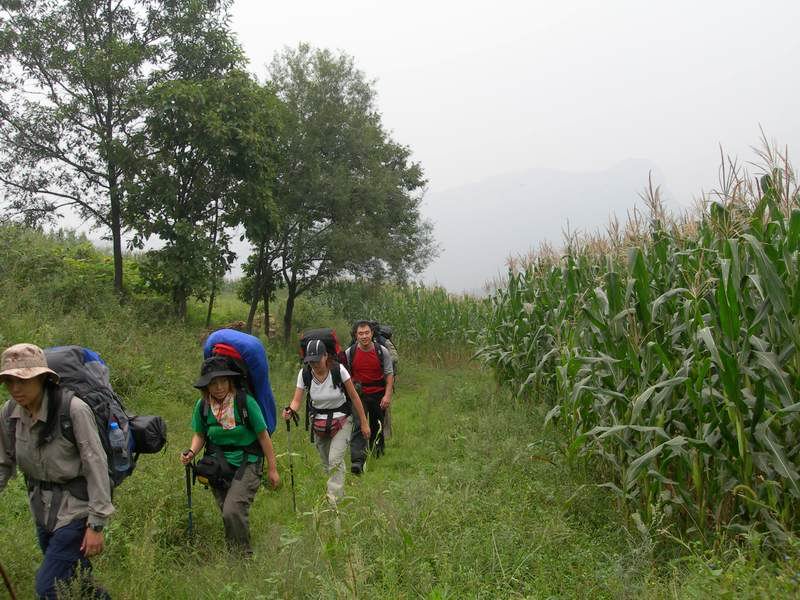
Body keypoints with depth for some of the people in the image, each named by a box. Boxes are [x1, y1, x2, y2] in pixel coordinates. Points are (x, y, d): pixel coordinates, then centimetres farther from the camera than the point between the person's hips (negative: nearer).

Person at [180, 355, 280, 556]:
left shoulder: (245, 401, -16)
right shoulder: (202, 405, -4)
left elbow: (263, 435, -8)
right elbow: (199, 435, 11)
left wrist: (272, 469, -3)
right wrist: (191, 452, -11)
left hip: (246, 463, -4)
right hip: (218, 464, 4)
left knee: (233, 511, -21)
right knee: (228, 514, 12)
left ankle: (243, 555, -1)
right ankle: (234, 554, 34)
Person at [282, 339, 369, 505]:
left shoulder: (338, 370, -21)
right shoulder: (304, 373, -13)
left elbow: (354, 397, -12)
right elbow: (297, 400, -14)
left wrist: (364, 422, -7)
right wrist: (290, 410, -38)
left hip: (342, 420, -4)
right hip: (318, 422, 4)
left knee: (335, 460, -18)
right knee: (326, 463, 12)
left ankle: (334, 500, -9)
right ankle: (339, 492, 34)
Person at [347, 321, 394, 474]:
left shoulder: (382, 351, -7)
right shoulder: (350, 353, -6)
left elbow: (389, 374, -2)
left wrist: (388, 395, -11)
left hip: (378, 394, 1)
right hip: (358, 394, -1)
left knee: (378, 426, 14)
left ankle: (378, 451, 38)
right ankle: (357, 461, -21)